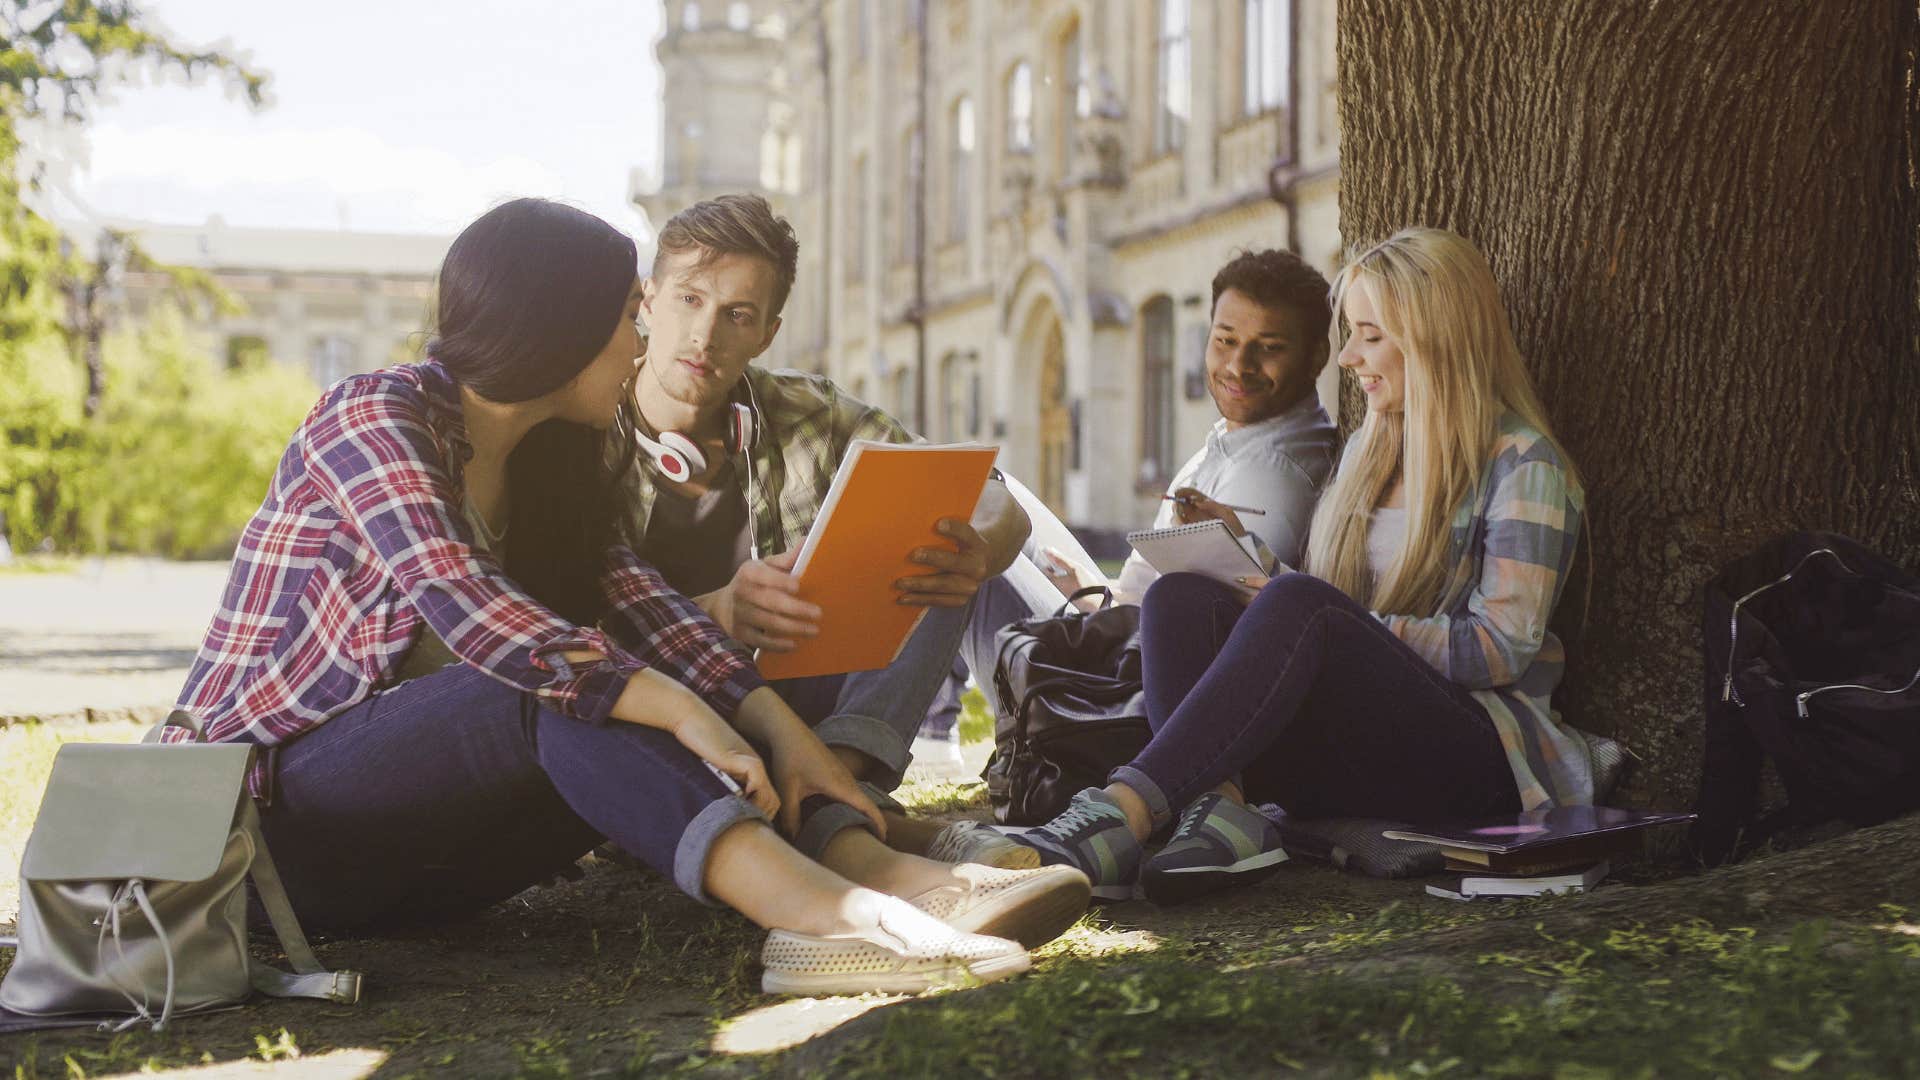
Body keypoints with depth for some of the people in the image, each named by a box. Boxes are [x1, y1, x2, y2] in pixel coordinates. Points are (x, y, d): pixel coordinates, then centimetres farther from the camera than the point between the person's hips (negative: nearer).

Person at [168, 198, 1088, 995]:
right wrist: (681, 712, -34)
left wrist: (773, 723, -20)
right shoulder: (374, 419, -13)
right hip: (278, 807, -7)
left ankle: (875, 870, -31)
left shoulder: (543, 459, 11)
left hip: (421, 843, 7)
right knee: (556, 688, -29)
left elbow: (635, 603, -4)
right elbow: (468, 610, -28)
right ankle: (812, 912, -46)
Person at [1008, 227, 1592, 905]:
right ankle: (1222, 807, -43)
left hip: (1473, 748, -7)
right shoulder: (1367, 450, 23)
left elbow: (1502, 651, -10)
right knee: (1179, 597, -18)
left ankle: (1123, 814, -44)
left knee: (1300, 607, -34)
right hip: (1347, 747, 7)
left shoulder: (1523, 465, -1)